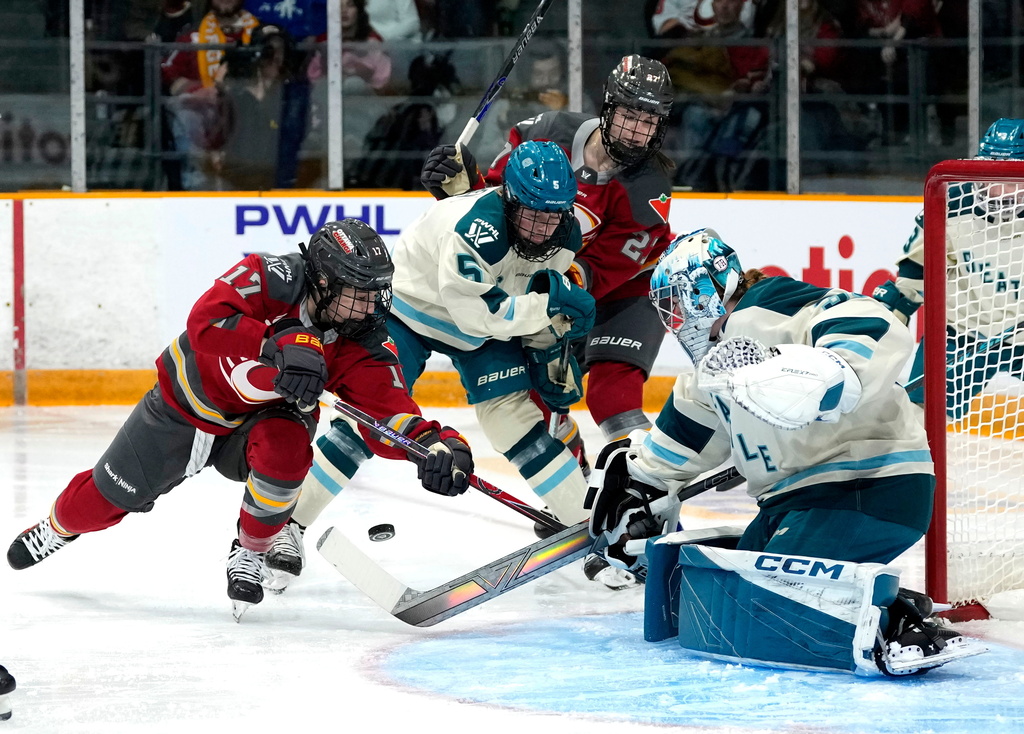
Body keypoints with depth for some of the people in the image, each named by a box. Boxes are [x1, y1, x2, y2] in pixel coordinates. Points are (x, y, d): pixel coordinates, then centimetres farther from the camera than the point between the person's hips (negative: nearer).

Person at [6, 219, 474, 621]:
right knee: (101, 502, 11)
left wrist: (436, 442, -52)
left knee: (285, 446, -35)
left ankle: (252, 553, -8)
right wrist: (279, 346, -56)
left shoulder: (364, 345, -23)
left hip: (257, 422, 1)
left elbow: (387, 410, -33)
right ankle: (61, 526, 49)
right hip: (186, 403, -1)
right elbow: (207, 320, -44)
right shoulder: (274, 278, -31)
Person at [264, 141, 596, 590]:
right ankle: (287, 522, -3)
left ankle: (586, 524, 0)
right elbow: (478, 313, -39)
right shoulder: (474, 227, -38)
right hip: (408, 306, -5)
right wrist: (549, 307, -43)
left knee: (513, 413, -8)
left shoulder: (565, 236, -14)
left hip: (488, 322, 5)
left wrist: (548, 347, -5)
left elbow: (538, 296, 4)